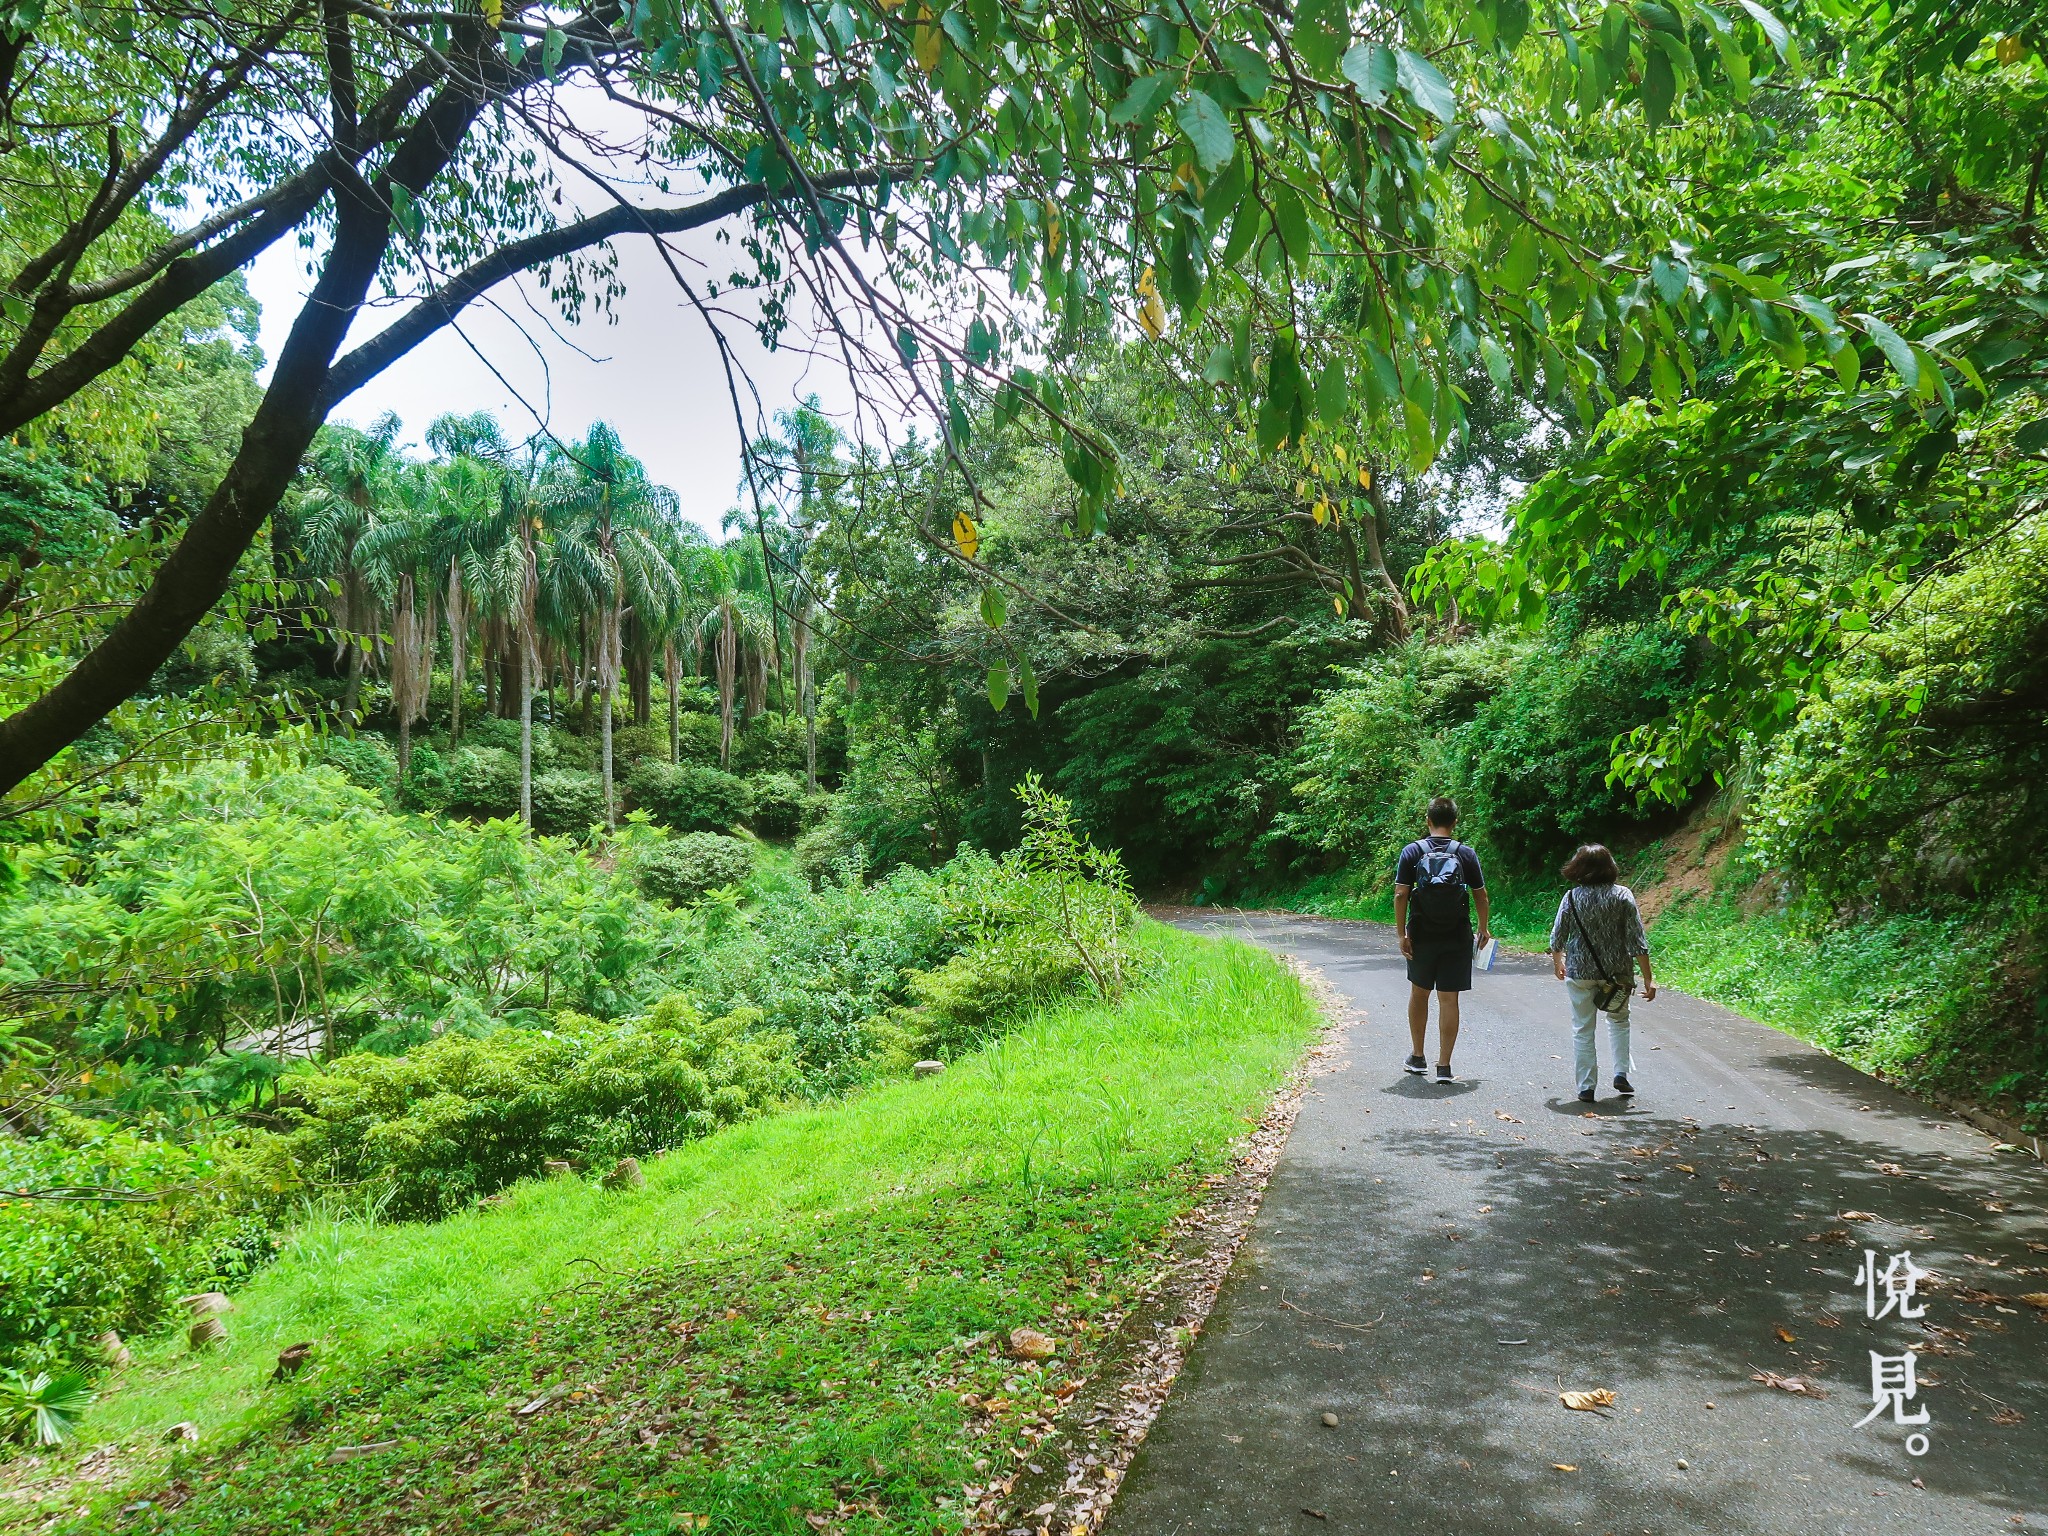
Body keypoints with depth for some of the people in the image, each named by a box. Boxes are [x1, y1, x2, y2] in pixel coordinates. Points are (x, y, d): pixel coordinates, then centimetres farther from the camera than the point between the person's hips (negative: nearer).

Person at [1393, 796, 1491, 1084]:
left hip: (1422, 937, 0)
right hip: (1457, 938, 0)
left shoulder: (1412, 851, -4)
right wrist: (1483, 929, 17)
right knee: (1449, 1000, 3)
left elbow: (1400, 895, -9)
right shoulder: (1466, 854, -2)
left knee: (1419, 993, 17)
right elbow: (1481, 895, 2)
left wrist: (1401, 933, -5)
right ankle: (1444, 1067, 4)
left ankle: (1417, 1057, 26)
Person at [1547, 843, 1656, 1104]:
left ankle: (1586, 1087, 11)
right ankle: (1621, 1074, 15)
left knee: (1583, 1029, 9)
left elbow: (1557, 937, 0)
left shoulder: (1572, 897, -6)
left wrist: (1557, 962, 20)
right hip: (1616, 972, 0)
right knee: (1619, 1020, 24)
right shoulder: (1622, 895, -8)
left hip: (1579, 972, 0)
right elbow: (1637, 940, -9)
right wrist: (1648, 978, -4)